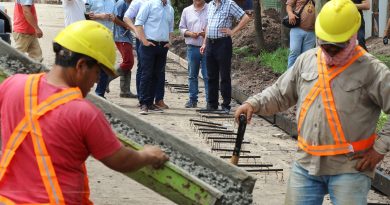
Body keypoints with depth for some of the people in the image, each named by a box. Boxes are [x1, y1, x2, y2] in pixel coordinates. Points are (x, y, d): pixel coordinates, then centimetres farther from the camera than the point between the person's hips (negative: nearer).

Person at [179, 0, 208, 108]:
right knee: (192, 75, 9)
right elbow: (182, 27, 11)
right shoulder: (186, 11, 8)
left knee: (207, 76, -3)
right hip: (192, 47, 3)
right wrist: (190, 33, -8)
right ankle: (192, 100, 16)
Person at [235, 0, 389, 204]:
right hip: (306, 164, 5)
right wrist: (254, 104, 2)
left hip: (349, 169, -5)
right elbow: (280, 93, 19)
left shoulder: (371, 70, -8)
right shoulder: (306, 61, 8)